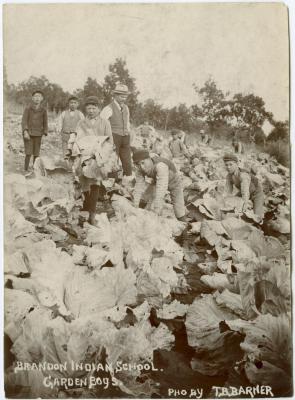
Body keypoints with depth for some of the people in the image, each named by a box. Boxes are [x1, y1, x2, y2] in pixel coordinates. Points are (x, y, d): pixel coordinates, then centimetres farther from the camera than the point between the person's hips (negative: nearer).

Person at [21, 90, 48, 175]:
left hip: (38, 135, 2)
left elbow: (45, 123, 7)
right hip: (28, 134, -2)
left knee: (36, 154, 4)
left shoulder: (43, 110, 1)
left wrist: (45, 135, 2)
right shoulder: (28, 109, -5)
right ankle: (26, 170, 4)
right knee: (28, 153, -8)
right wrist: (25, 132, -19)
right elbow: (24, 121, -7)